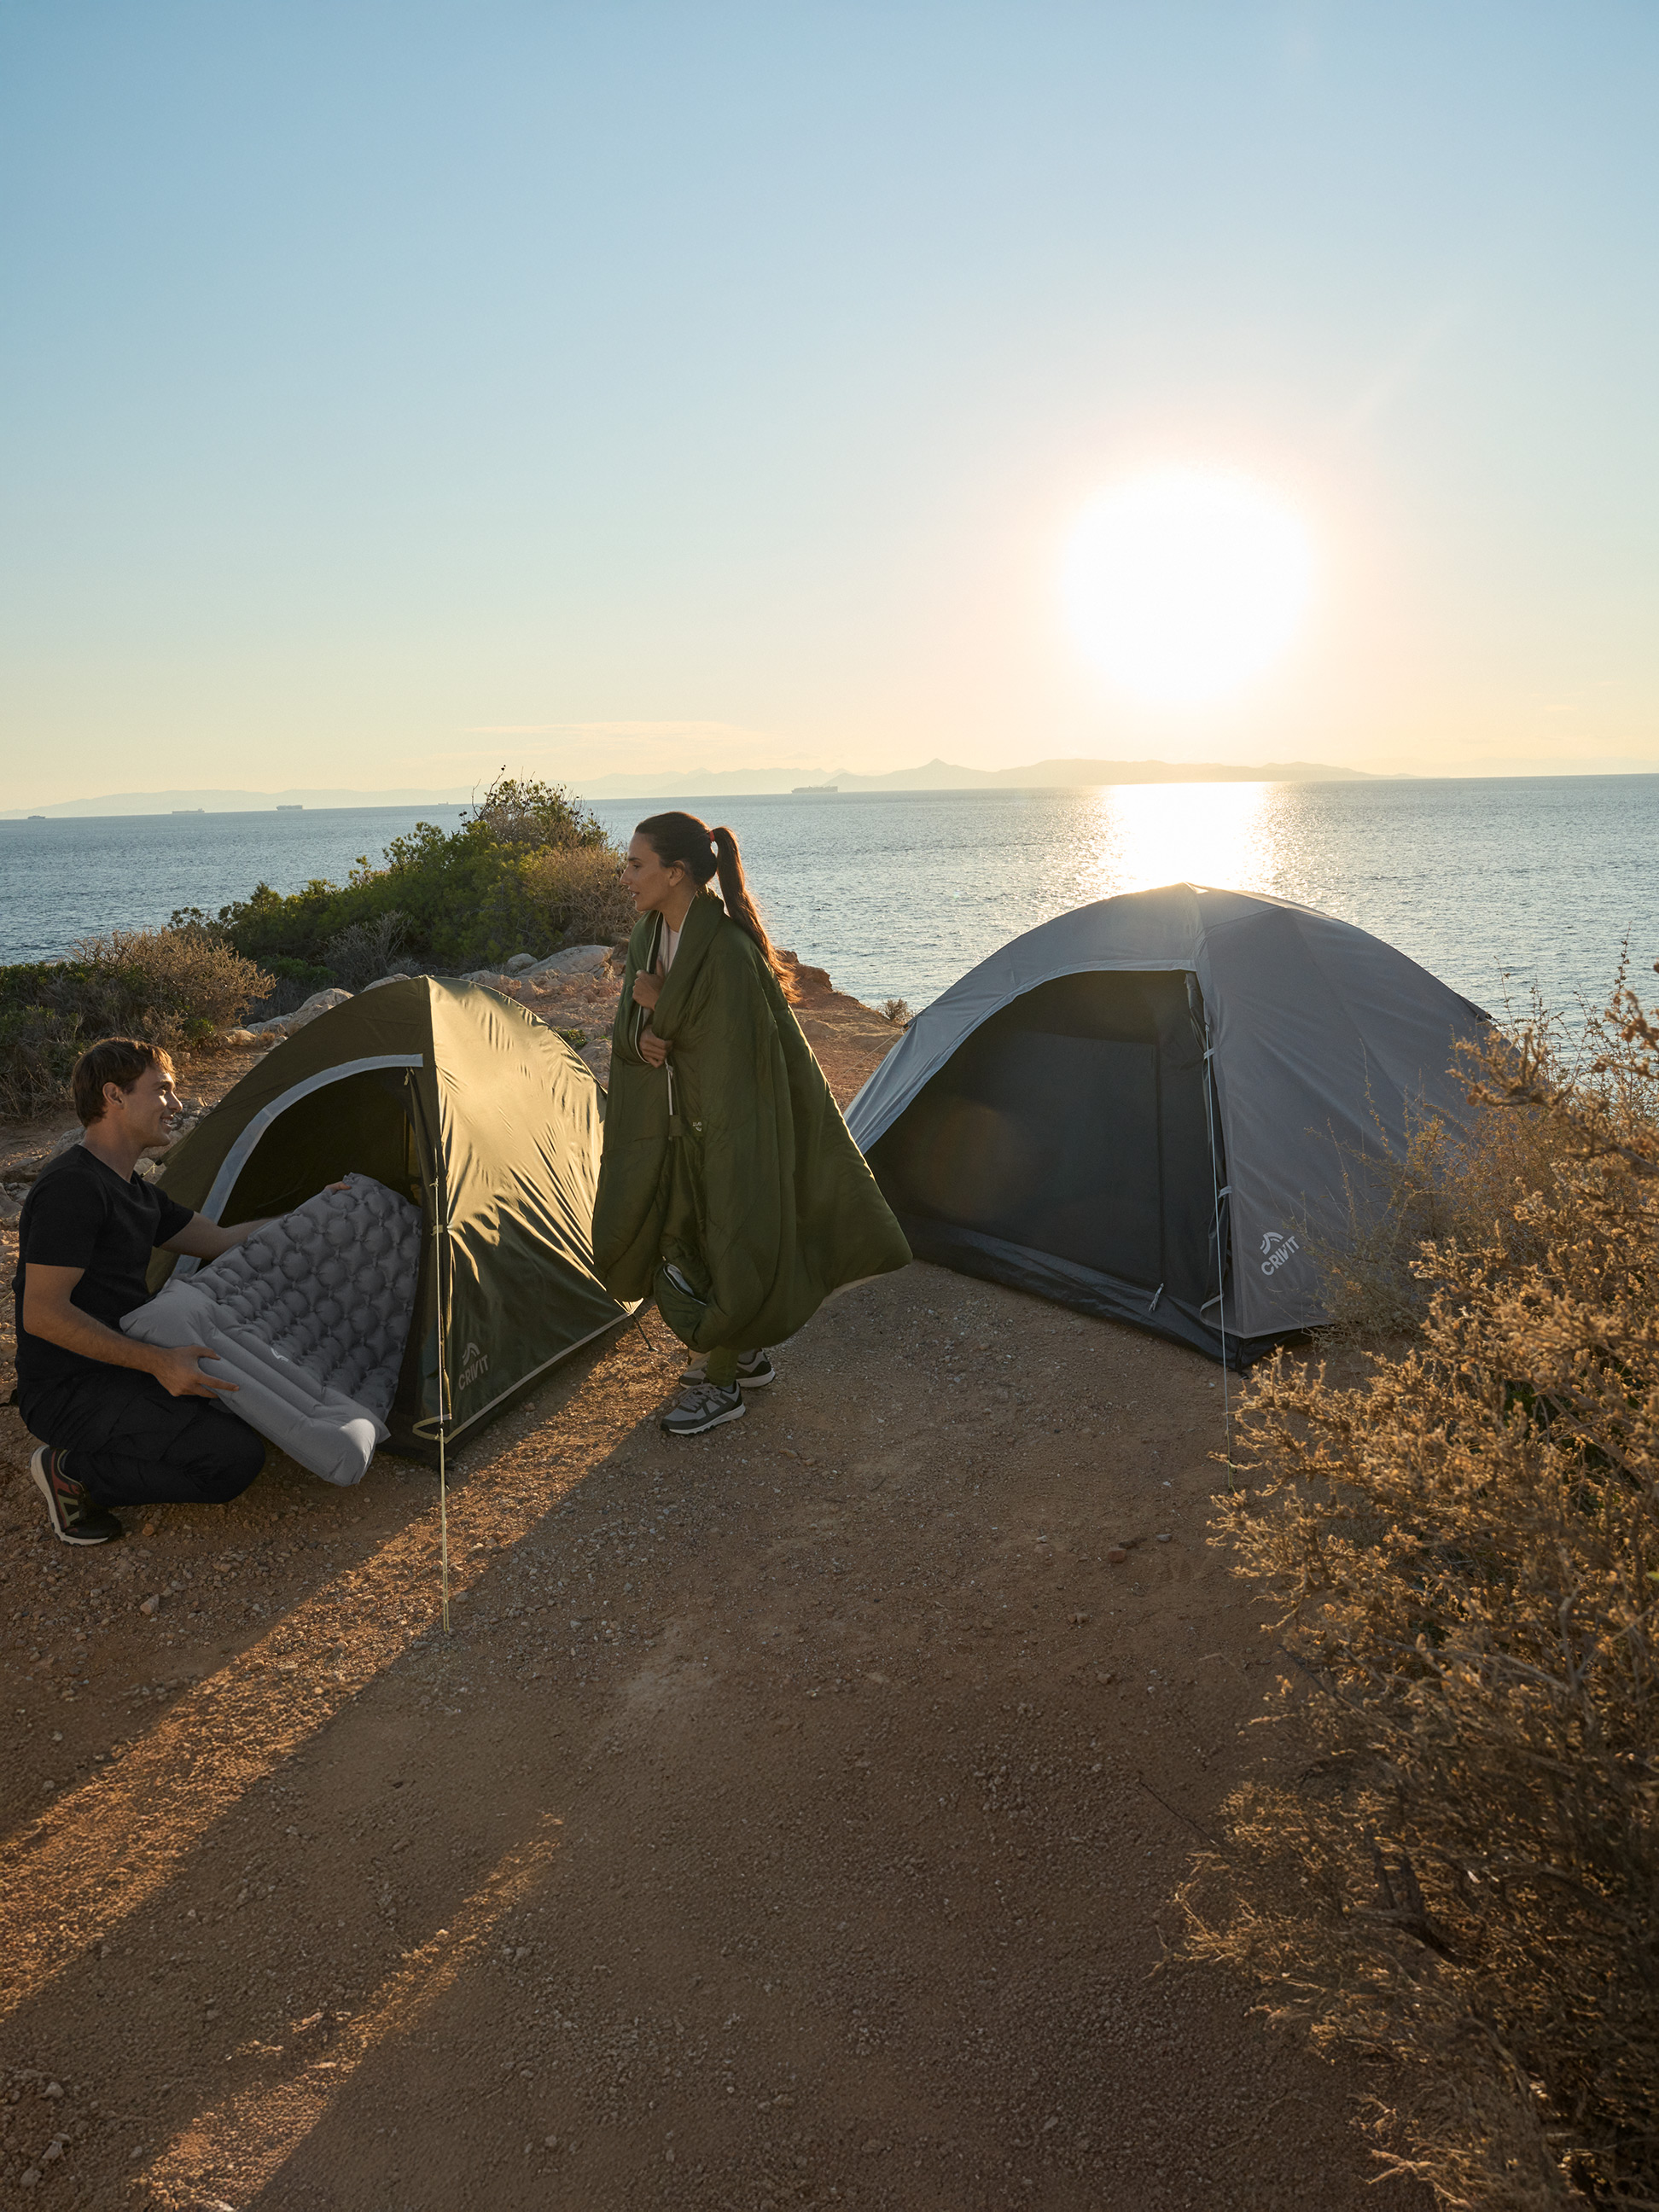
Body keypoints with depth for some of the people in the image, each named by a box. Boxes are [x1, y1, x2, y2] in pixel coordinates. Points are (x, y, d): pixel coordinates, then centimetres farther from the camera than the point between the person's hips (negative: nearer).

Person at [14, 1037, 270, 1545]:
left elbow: (221, 1240, 20)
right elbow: (42, 1314, -23)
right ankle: (73, 1474, -4)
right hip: (69, 1391, -10)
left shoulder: (135, 1193, 13)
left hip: (123, 1369, 10)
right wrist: (157, 1361, -27)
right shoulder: (71, 1186, -19)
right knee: (235, 1459, -21)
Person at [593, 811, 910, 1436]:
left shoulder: (727, 952, -25)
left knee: (719, 1250, 4)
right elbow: (627, 1023, 8)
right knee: (674, 1242, 17)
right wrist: (640, 1037, -14)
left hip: (728, 1127, -8)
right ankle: (744, 1354, 37)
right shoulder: (649, 933, 1)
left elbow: (733, 1047, -21)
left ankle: (722, 1386, 24)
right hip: (668, 1126, 8)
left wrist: (662, 1010, -18)